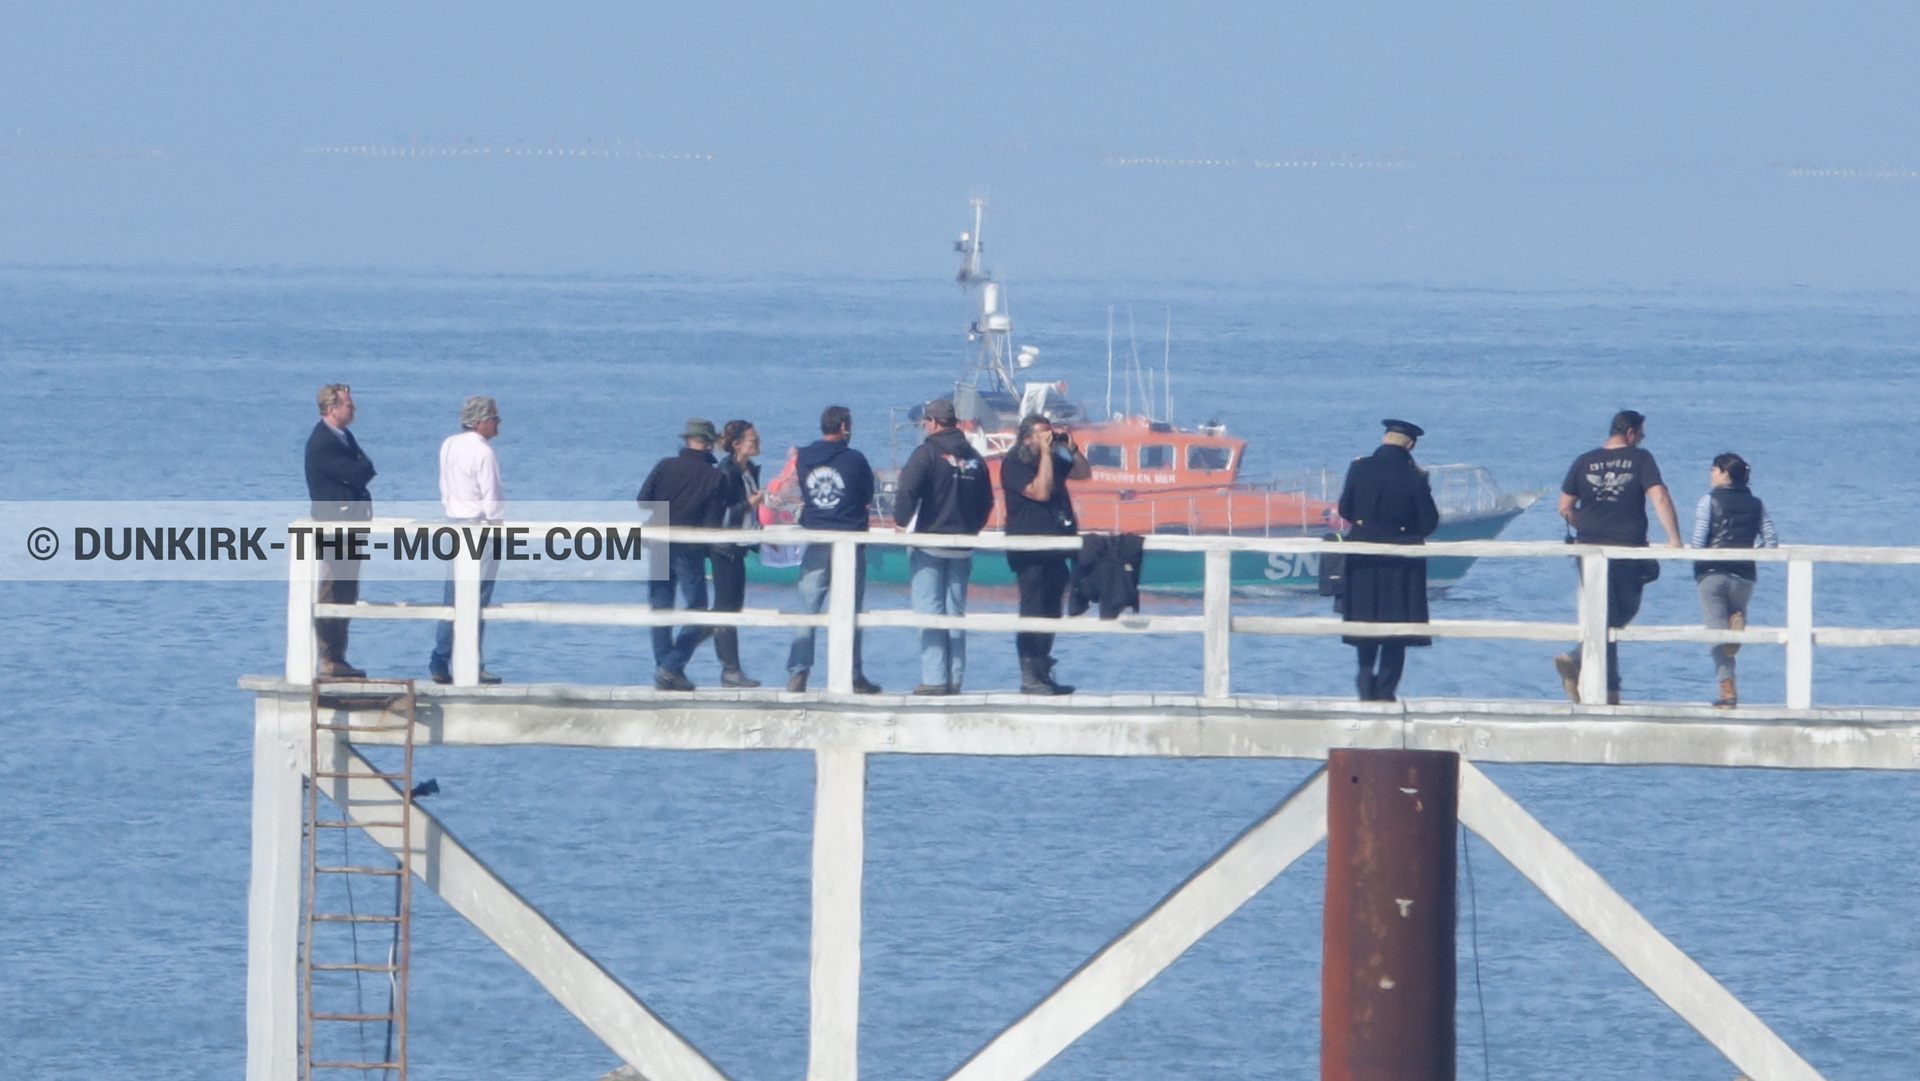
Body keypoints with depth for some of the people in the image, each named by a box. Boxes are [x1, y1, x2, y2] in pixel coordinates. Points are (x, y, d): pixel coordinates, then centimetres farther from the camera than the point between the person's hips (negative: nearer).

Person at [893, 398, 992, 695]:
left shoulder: (927, 453, -10)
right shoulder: (973, 457, 9)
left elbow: (907, 491, -20)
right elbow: (987, 500, 14)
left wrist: (902, 522, -5)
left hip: (929, 544, -6)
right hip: (962, 546, 6)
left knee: (930, 611, -3)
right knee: (956, 612, 10)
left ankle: (934, 678, -8)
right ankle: (954, 679, 9)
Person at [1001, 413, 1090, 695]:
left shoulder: (1053, 461, 16)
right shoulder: (1014, 465, -9)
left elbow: (1083, 473, 23)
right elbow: (1040, 491, -21)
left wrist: (1071, 449, 6)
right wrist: (1046, 453, -18)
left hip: (1054, 552, 9)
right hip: (1030, 553, -9)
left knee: (1050, 615, 11)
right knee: (1033, 613, -10)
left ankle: (1043, 674, 17)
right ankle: (1030, 678, -9)